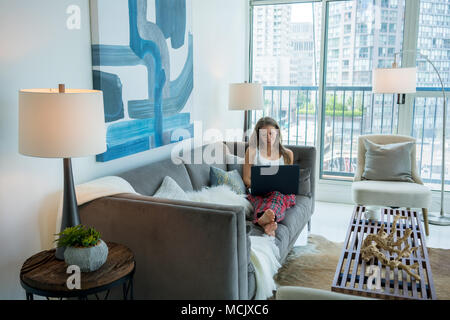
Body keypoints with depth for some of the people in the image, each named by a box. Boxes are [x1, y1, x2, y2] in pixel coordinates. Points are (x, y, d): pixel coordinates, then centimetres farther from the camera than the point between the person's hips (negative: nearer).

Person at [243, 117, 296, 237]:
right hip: (258, 193, 0)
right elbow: (246, 179, 11)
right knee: (260, 199, -39)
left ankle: (263, 220, -71)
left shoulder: (287, 154, 20)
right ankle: (267, 223, -72)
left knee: (278, 195, -38)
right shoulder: (252, 151, 14)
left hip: (281, 192, 1)